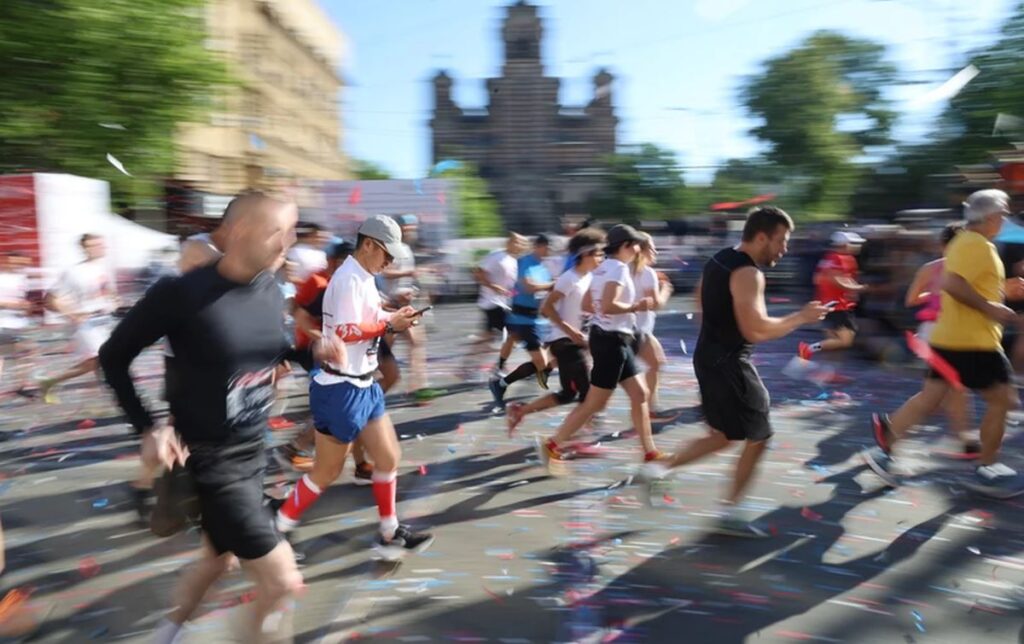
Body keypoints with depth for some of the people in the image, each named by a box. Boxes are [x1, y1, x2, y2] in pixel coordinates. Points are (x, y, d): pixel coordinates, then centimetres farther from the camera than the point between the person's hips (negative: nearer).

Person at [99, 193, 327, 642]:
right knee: (283, 580, -7)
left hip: (254, 451, 7)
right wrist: (148, 428, -16)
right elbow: (113, 356, -10)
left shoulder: (271, 291, -3)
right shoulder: (183, 294, -22)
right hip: (209, 460, -7)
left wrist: (314, 352, -4)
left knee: (217, 561, 28)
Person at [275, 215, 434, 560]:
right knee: (326, 473, 4)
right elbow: (345, 331, -27)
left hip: (363, 385, 10)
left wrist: (395, 317, 0)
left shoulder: (363, 278, 11)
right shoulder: (349, 278, -19)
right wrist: (390, 324, -20)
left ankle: (390, 534, 26)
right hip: (340, 389, -10)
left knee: (389, 456, 13)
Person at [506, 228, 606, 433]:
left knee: (568, 394, 11)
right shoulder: (569, 278, -15)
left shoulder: (589, 278, 11)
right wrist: (570, 330, -24)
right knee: (586, 392, -5)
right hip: (565, 341, -9)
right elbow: (546, 307, -20)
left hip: (576, 340, 9)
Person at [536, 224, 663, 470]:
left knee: (640, 394, 14)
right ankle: (551, 446, 5)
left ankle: (650, 452, 21)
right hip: (612, 340, -10)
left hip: (614, 339, 10)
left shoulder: (604, 267, 13)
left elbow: (588, 304, 15)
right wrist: (636, 307, -14)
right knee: (595, 403, -3)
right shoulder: (618, 268, -15)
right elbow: (608, 306, -27)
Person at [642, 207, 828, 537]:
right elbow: (755, 331, -27)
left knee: (724, 436, 20)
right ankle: (730, 513, 14)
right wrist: (801, 317, -15)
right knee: (758, 437, 5)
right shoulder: (747, 273, -19)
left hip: (710, 357, 10)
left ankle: (660, 467, 17)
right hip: (728, 363, -9)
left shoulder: (718, 260, 11)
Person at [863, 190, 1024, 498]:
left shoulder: (965, 242, 18)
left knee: (930, 398, 8)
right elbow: (953, 284, -28)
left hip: (952, 337, 10)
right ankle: (986, 471, 14)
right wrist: (990, 307, -22)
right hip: (971, 341, -10)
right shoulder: (977, 244, -15)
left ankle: (883, 449, 6)